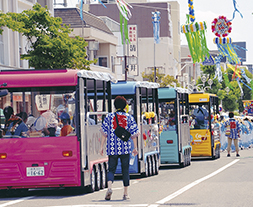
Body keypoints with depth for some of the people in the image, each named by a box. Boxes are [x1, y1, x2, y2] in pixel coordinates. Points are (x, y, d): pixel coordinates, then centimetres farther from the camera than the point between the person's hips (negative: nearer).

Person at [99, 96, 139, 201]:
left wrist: (101, 146, 5)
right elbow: (134, 133, 3)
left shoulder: (109, 116, 3)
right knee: (125, 170, 10)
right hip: (125, 148, 0)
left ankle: (109, 187, -23)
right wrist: (135, 147, 8)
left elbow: (104, 133, 1)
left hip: (112, 149, 0)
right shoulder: (129, 117, 4)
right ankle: (125, 193, 11)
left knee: (111, 169, 4)